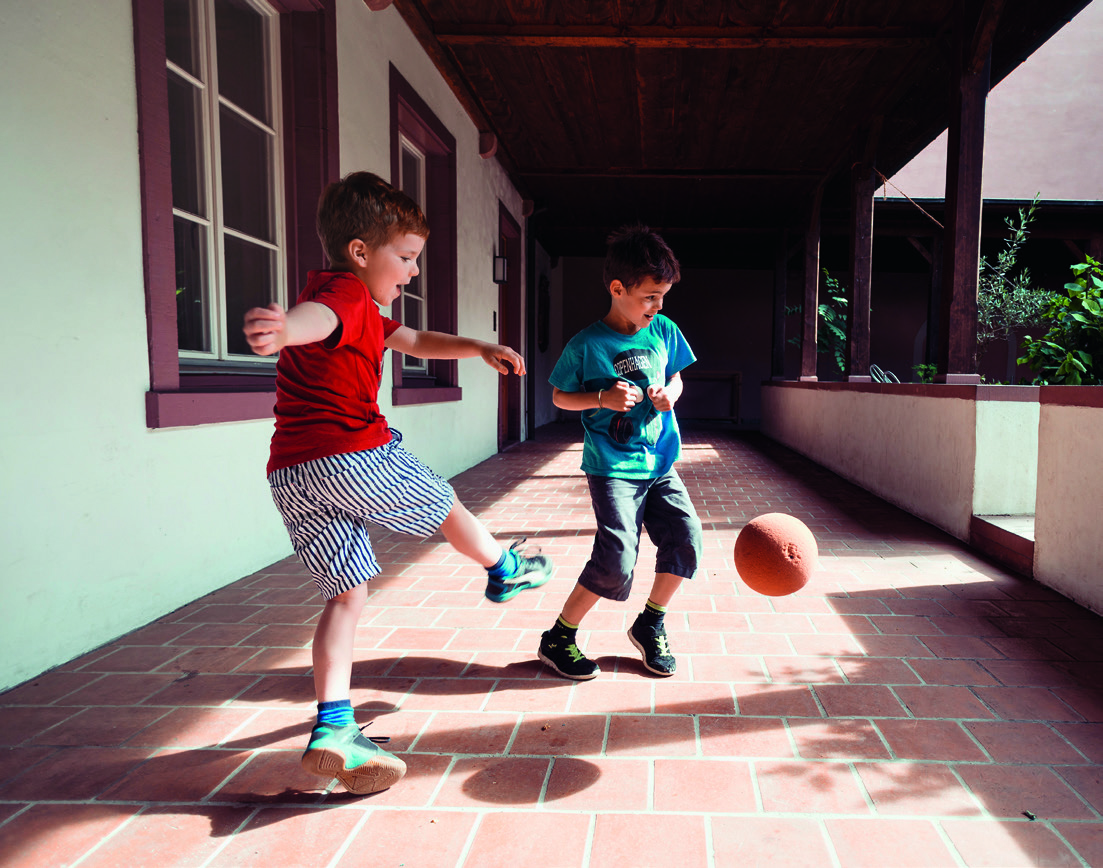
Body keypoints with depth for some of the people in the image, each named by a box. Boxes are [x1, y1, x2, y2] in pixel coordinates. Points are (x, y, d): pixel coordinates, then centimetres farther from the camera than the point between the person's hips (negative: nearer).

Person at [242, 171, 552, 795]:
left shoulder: (366, 312, 22)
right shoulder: (346, 294, -10)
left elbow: (416, 341, 33)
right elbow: (315, 319, -35)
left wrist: (479, 348, 23)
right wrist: (285, 327, -59)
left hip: (291, 478, 9)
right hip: (355, 457, -9)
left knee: (348, 594, 11)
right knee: (446, 506, 18)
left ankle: (333, 729, 5)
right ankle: (506, 571, 44)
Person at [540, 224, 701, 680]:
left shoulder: (664, 331, 3)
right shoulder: (586, 344, -10)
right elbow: (559, 395, 0)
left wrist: (671, 394, -4)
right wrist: (602, 398, -16)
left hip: (659, 460, 6)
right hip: (611, 466, -6)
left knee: (686, 535, -4)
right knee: (617, 556, -14)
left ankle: (649, 625, 21)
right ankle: (558, 639, 7)